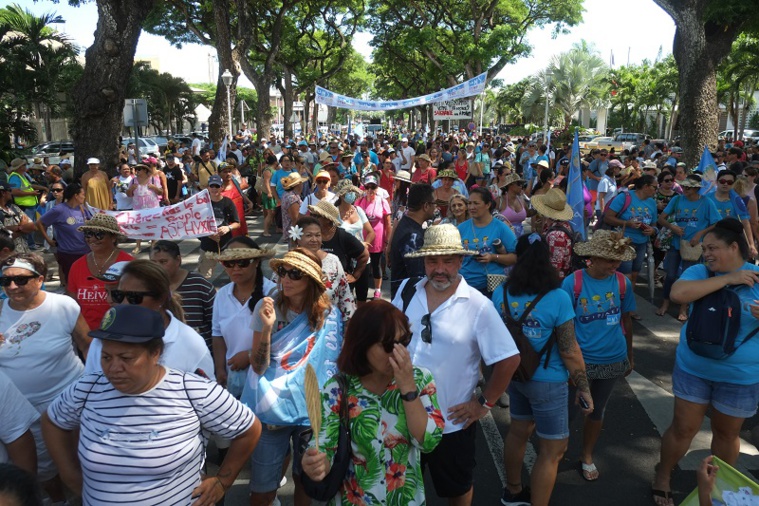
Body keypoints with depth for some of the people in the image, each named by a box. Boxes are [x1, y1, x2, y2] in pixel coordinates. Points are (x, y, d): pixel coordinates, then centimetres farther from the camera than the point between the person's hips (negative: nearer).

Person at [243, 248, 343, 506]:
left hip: (313, 411, 1)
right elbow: (258, 367, -13)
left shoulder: (328, 315, -8)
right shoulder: (268, 307, -11)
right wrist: (267, 327, -27)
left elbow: (335, 364, 3)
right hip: (272, 411, -1)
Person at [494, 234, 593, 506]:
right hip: (547, 381, -6)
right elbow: (570, 352, -18)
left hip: (514, 374, 6)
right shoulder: (558, 298, -22)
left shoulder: (500, 294, -8)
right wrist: (584, 388, -6)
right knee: (553, 450, 10)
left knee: (518, 431, 25)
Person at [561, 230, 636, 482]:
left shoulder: (623, 283, -8)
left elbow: (626, 320, 5)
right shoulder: (572, 283, -17)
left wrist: (629, 356, 13)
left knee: (597, 411, 19)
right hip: (580, 361, -3)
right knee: (569, 411, 9)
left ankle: (587, 457, 40)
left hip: (613, 361, 3)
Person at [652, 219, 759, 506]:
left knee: (727, 433, 19)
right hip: (693, 368, 0)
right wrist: (727, 279, -26)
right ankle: (662, 478, 32)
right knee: (684, 428, 9)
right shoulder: (700, 272, -7)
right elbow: (678, 294, -29)